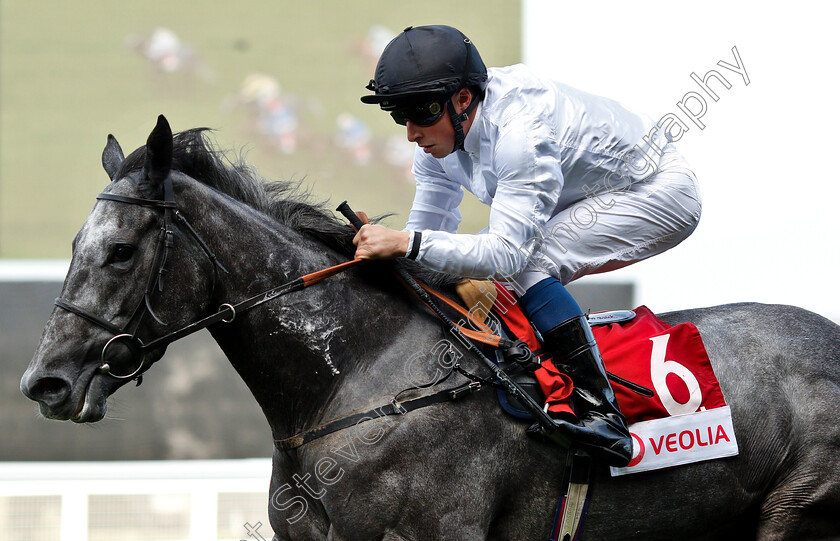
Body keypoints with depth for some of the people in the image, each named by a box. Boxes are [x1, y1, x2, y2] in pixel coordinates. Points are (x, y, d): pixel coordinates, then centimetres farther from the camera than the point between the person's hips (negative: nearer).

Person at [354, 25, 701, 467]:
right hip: (597, 200, 10)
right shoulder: (441, 136, -9)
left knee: (527, 265, -28)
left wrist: (406, 244, -46)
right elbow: (429, 231, -1)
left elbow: (508, 252, -41)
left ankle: (602, 415, -30)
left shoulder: (521, 132, -36)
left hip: (661, 192, -10)